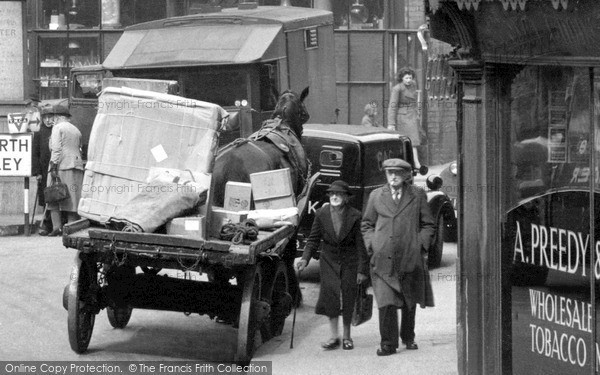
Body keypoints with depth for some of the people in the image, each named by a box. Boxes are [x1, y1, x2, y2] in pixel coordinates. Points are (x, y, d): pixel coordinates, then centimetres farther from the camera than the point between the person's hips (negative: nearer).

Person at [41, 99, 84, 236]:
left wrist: (53, 166, -14)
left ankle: (57, 227, -13)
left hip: (61, 167, -6)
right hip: (76, 166, 6)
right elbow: (79, 150, 17)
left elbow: (56, 149, -11)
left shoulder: (57, 128, -1)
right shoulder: (76, 130, 21)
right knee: (73, 199, 4)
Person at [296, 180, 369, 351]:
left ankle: (346, 336, 19)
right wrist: (305, 258, -12)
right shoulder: (321, 214, -4)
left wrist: (362, 270, -9)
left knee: (348, 299, 3)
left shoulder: (355, 216, -10)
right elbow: (313, 239, 3)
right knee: (330, 294, -14)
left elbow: (361, 244, -7)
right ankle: (334, 336, -8)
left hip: (350, 261, -1)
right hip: (329, 260, 1)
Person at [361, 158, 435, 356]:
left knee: (410, 302, 11)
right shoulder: (376, 196, 9)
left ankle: (408, 338, 29)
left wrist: (421, 244, -2)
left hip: (410, 258, 1)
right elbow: (366, 225, 16)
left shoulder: (417, 195, 7)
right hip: (384, 258, -1)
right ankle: (388, 343, -6)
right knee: (386, 303, -11)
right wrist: (372, 245, 2)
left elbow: (428, 225, 11)